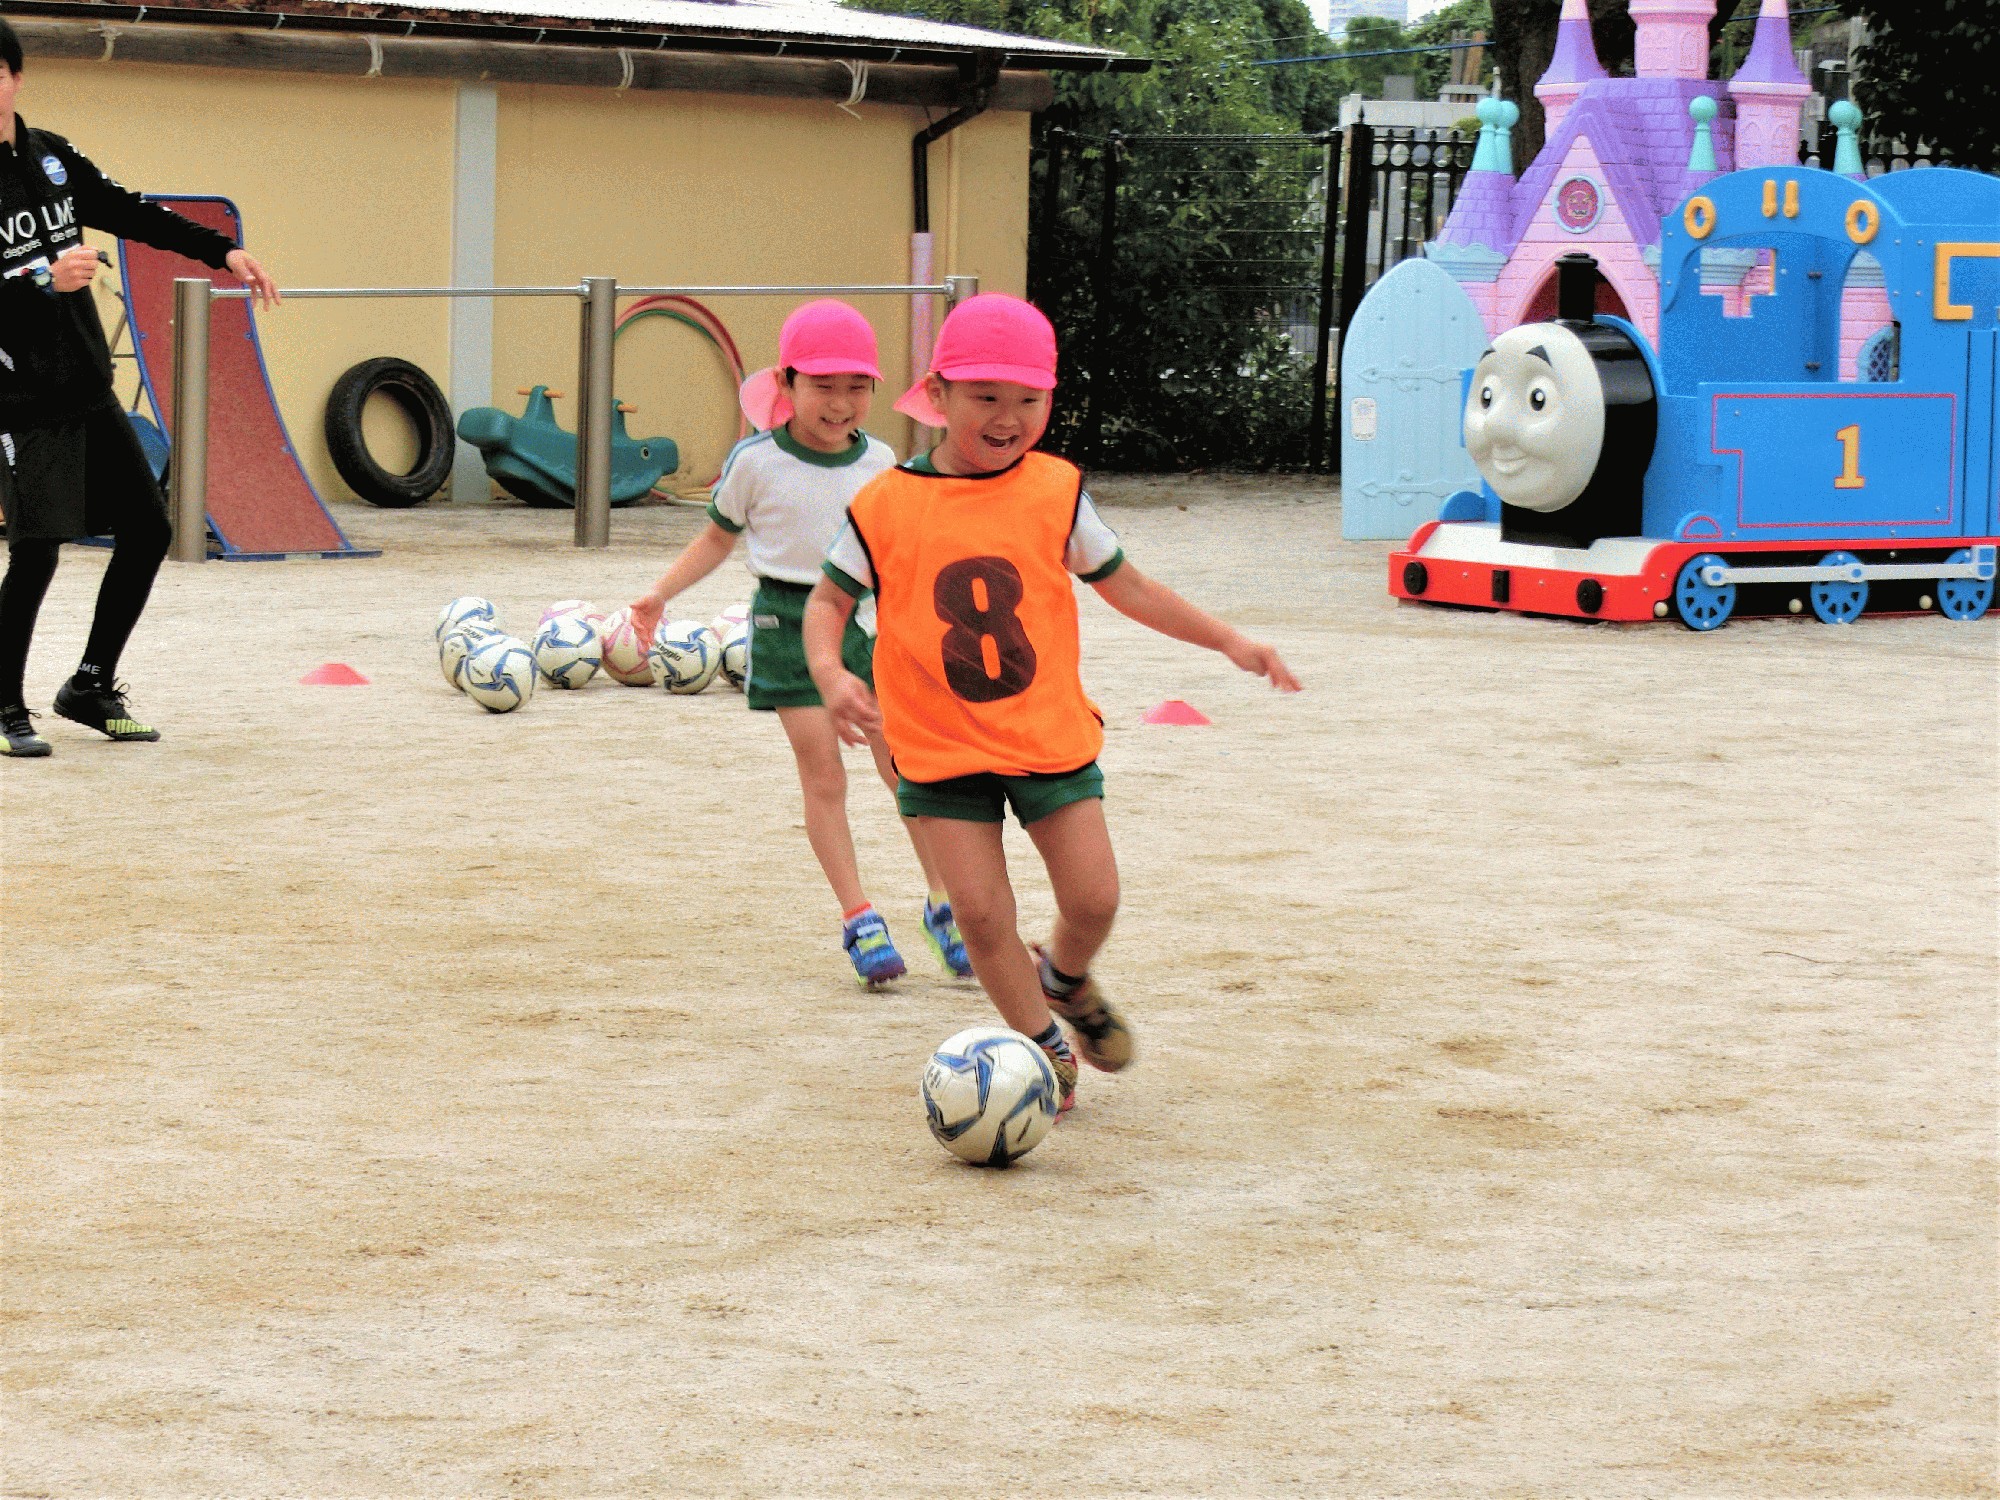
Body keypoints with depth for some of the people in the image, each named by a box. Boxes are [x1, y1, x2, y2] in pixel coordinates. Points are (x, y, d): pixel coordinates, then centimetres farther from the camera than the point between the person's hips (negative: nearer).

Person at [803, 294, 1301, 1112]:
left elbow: (1124, 586, 8)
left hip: (1050, 733, 1)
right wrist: (831, 674, -19)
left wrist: (1228, 640, 6)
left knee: (1094, 898, 0)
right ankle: (1045, 1046, 16)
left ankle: (1065, 978, 34)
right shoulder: (886, 506, -7)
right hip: (940, 748, -1)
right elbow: (828, 599, 2)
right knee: (980, 912, -6)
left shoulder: (1054, 492, -2)